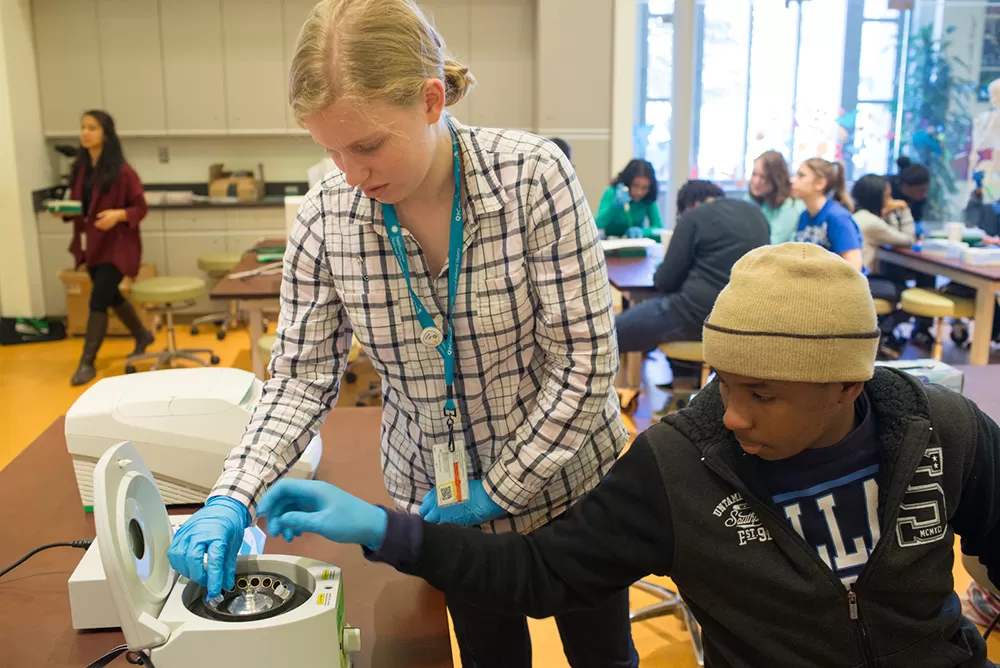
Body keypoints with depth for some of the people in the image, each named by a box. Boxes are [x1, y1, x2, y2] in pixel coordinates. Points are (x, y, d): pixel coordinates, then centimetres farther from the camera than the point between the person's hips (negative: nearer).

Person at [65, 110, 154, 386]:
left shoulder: (121, 171, -13)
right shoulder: (79, 168, 6)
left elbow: (140, 208, -9)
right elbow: (76, 204, 14)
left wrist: (118, 214, -26)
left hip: (116, 245, -7)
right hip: (91, 244, 7)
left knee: (98, 301, -9)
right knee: (110, 296, 18)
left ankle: (87, 363, 1)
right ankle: (143, 336, 41)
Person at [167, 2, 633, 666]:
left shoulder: (533, 176, -24)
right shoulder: (324, 218, -15)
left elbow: (586, 361, -21)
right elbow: (302, 378, -7)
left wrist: (499, 489, -18)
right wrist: (234, 499, -20)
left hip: (566, 480, -1)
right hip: (438, 498, 2)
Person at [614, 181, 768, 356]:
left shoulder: (693, 217, -3)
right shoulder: (756, 213, 16)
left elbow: (665, 281, -5)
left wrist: (660, 275, 17)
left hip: (699, 315, -8)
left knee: (610, 332, 4)